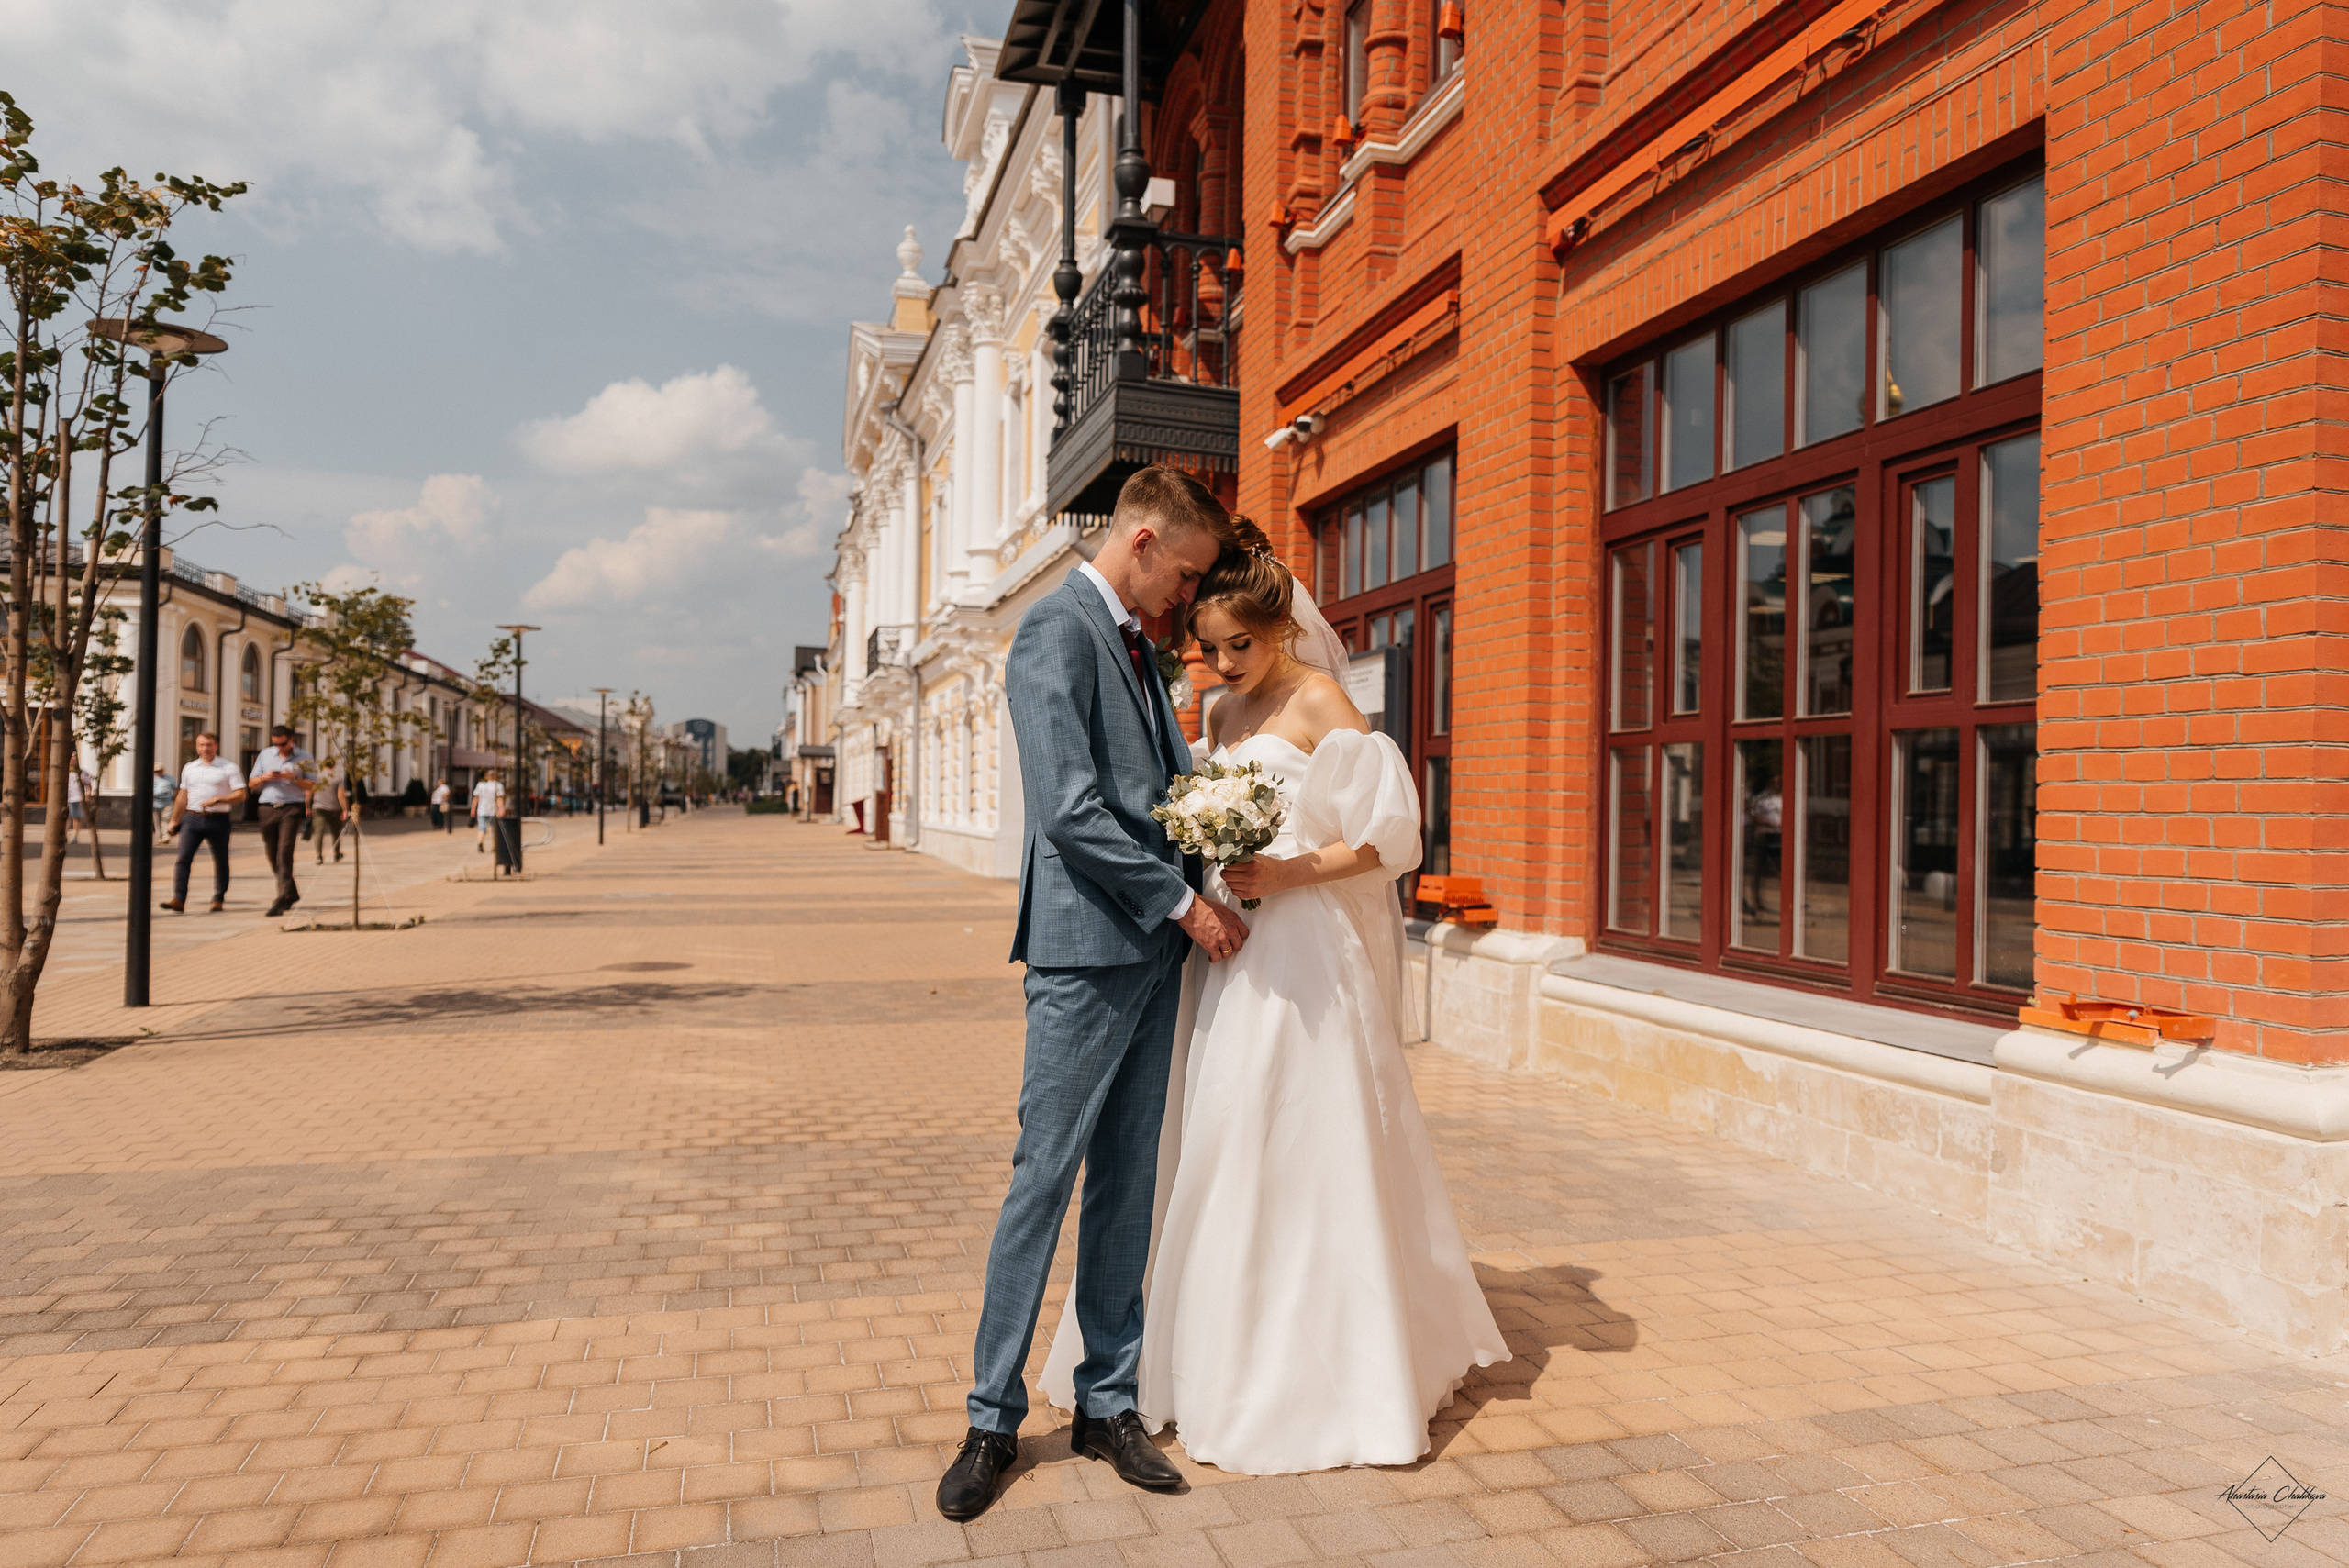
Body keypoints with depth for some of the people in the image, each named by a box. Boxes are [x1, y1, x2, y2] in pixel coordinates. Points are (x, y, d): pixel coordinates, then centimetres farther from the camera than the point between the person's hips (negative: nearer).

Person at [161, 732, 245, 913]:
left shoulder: (229, 767, 1)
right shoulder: (189, 768, 15)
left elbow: (240, 794, -5)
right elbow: (182, 796, 22)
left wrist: (218, 800, -19)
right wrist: (174, 820, 21)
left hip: (218, 819, -3)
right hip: (192, 818, 3)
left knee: (221, 861, 6)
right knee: (183, 858, -10)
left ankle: (219, 900, 17)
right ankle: (178, 900, -14)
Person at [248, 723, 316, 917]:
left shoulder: (304, 758, 4)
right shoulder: (265, 755, 14)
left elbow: (313, 785, -1)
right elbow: (251, 784, 17)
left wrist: (293, 778, -16)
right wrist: (264, 778, -4)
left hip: (292, 808, -4)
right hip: (268, 808, 4)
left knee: (284, 852, -16)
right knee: (273, 856, 8)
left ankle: (282, 900, -19)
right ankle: (292, 894, 25)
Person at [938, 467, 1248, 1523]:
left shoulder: (1137, 643, 17)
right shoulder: (1056, 631, -11)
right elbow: (1072, 811, -19)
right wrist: (1185, 902, -13)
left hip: (1153, 950, 8)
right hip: (1088, 951, -8)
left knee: (1128, 1182, 12)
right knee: (1045, 1177, 0)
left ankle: (1107, 1404, 23)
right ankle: (993, 1419, 14)